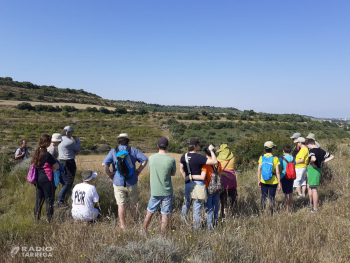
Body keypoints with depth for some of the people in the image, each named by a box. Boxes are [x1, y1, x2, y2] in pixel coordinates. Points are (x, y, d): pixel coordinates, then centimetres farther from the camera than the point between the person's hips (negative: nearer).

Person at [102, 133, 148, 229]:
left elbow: (104, 164, -14)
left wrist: (109, 174, -2)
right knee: (133, 203, 17)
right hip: (131, 182, 1)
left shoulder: (113, 152, -2)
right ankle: (135, 221, 32)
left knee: (121, 204, 9)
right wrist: (139, 170, 1)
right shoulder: (133, 150, 0)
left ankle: (122, 225, 17)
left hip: (118, 183, -1)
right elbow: (145, 159, -7)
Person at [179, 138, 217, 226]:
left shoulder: (184, 156, 0)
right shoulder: (198, 157, -20)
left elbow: (181, 170, 10)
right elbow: (215, 161, -25)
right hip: (198, 183, -6)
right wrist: (211, 150, -15)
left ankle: (181, 222, 34)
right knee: (197, 205, 7)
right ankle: (196, 227, 17)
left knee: (186, 203, 22)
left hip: (188, 183, 6)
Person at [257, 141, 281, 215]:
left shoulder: (261, 158, -4)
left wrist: (258, 181, 9)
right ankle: (271, 214, 16)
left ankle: (263, 213, 18)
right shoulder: (275, 159, -12)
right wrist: (279, 183, -3)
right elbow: (277, 172, -11)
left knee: (263, 197, 13)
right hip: (273, 182, -2)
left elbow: (259, 171, -1)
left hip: (263, 182, 2)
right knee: (272, 198, 10)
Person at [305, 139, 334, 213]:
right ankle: (311, 203, 35)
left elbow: (313, 159, -35)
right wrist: (323, 161, 10)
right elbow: (332, 157, 16)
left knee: (314, 189, -1)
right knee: (310, 187, 23)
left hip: (312, 169, -8)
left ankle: (315, 208, 6)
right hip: (319, 170, 8)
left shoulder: (312, 150, -15)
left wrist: (311, 163, -15)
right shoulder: (322, 151, 9)